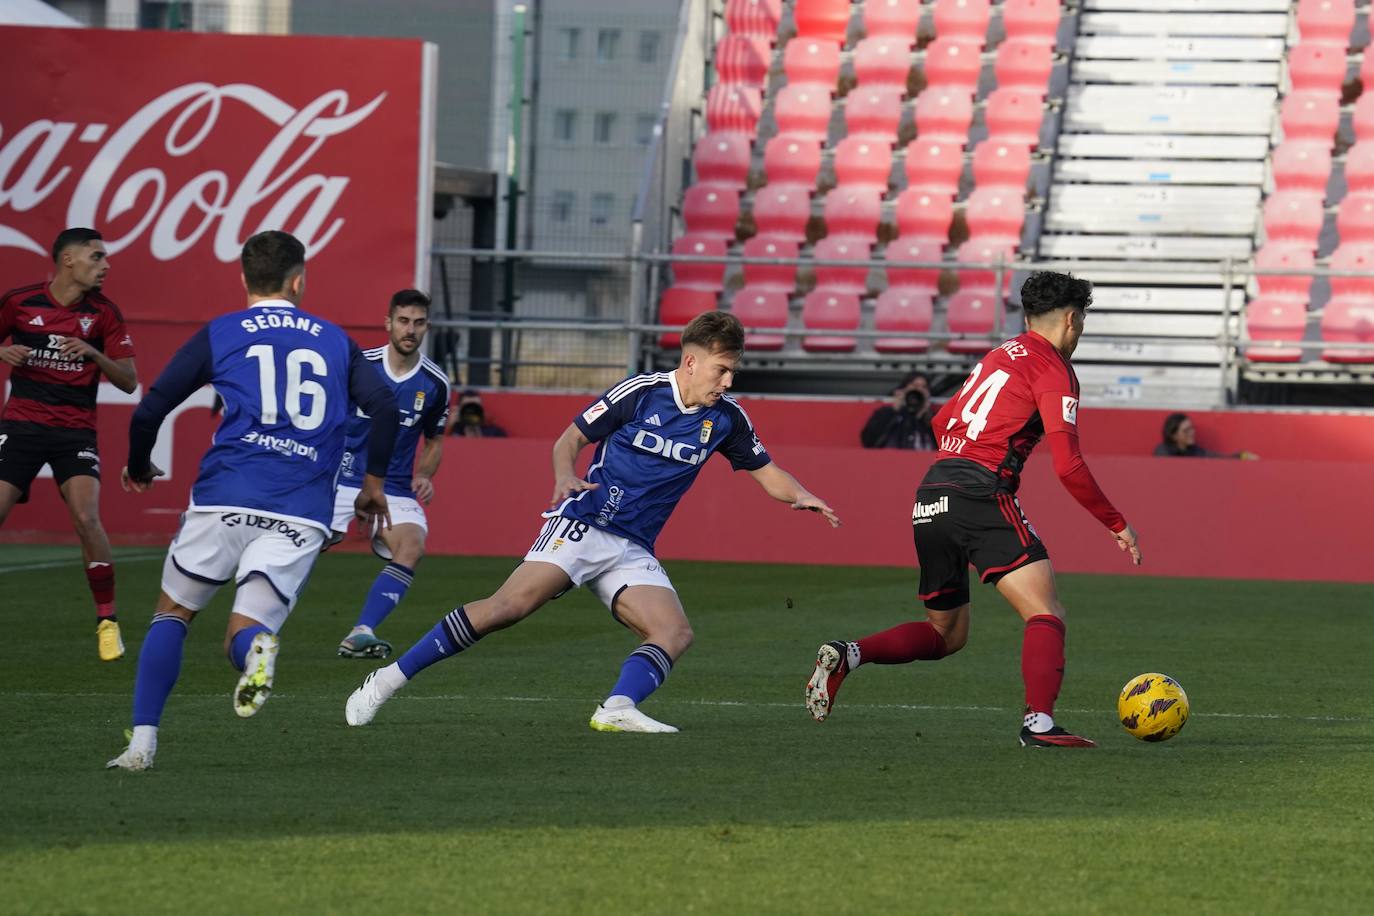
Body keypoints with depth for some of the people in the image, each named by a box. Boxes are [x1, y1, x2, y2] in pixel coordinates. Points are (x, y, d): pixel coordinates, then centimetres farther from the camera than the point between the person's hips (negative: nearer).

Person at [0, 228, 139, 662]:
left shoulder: (104, 313, 1)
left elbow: (129, 381, 1)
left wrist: (93, 353, -16)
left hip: (75, 430, 0)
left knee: (86, 518, -19)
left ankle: (107, 621, -6)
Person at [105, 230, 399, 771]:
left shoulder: (218, 336, 11)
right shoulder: (334, 340, 18)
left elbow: (149, 412, 8)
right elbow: (384, 408, 7)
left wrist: (138, 468, 27)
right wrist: (374, 481, 21)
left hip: (226, 499, -1)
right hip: (303, 515, 1)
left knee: (172, 614, 17)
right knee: (242, 636, 5)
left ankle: (142, 742, 1)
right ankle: (255, 646, -36)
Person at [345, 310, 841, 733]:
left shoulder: (725, 418, 7)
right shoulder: (641, 392, -6)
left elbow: (766, 472, 18)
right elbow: (571, 437, 2)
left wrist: (801, 496, -4)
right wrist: (565, 477, -19)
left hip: (632, 552, 6)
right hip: (582, 525, -6)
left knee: (676, 632, -19)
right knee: (509, 605, -23)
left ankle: (617, 708, -36)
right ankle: (389, 678, -17)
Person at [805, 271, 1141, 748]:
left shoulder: (999, 356, 23)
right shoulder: (1054, 370, -2)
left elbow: (942, 421, 33)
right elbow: (1068, 466, -10)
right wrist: (1118, 525, -1)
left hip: (930, 498, 8)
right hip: (981, 497, -8)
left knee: (946, 634, 18)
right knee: (1047, 614, -11)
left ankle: (846, 654, -2)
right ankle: (1039, 722, -29)